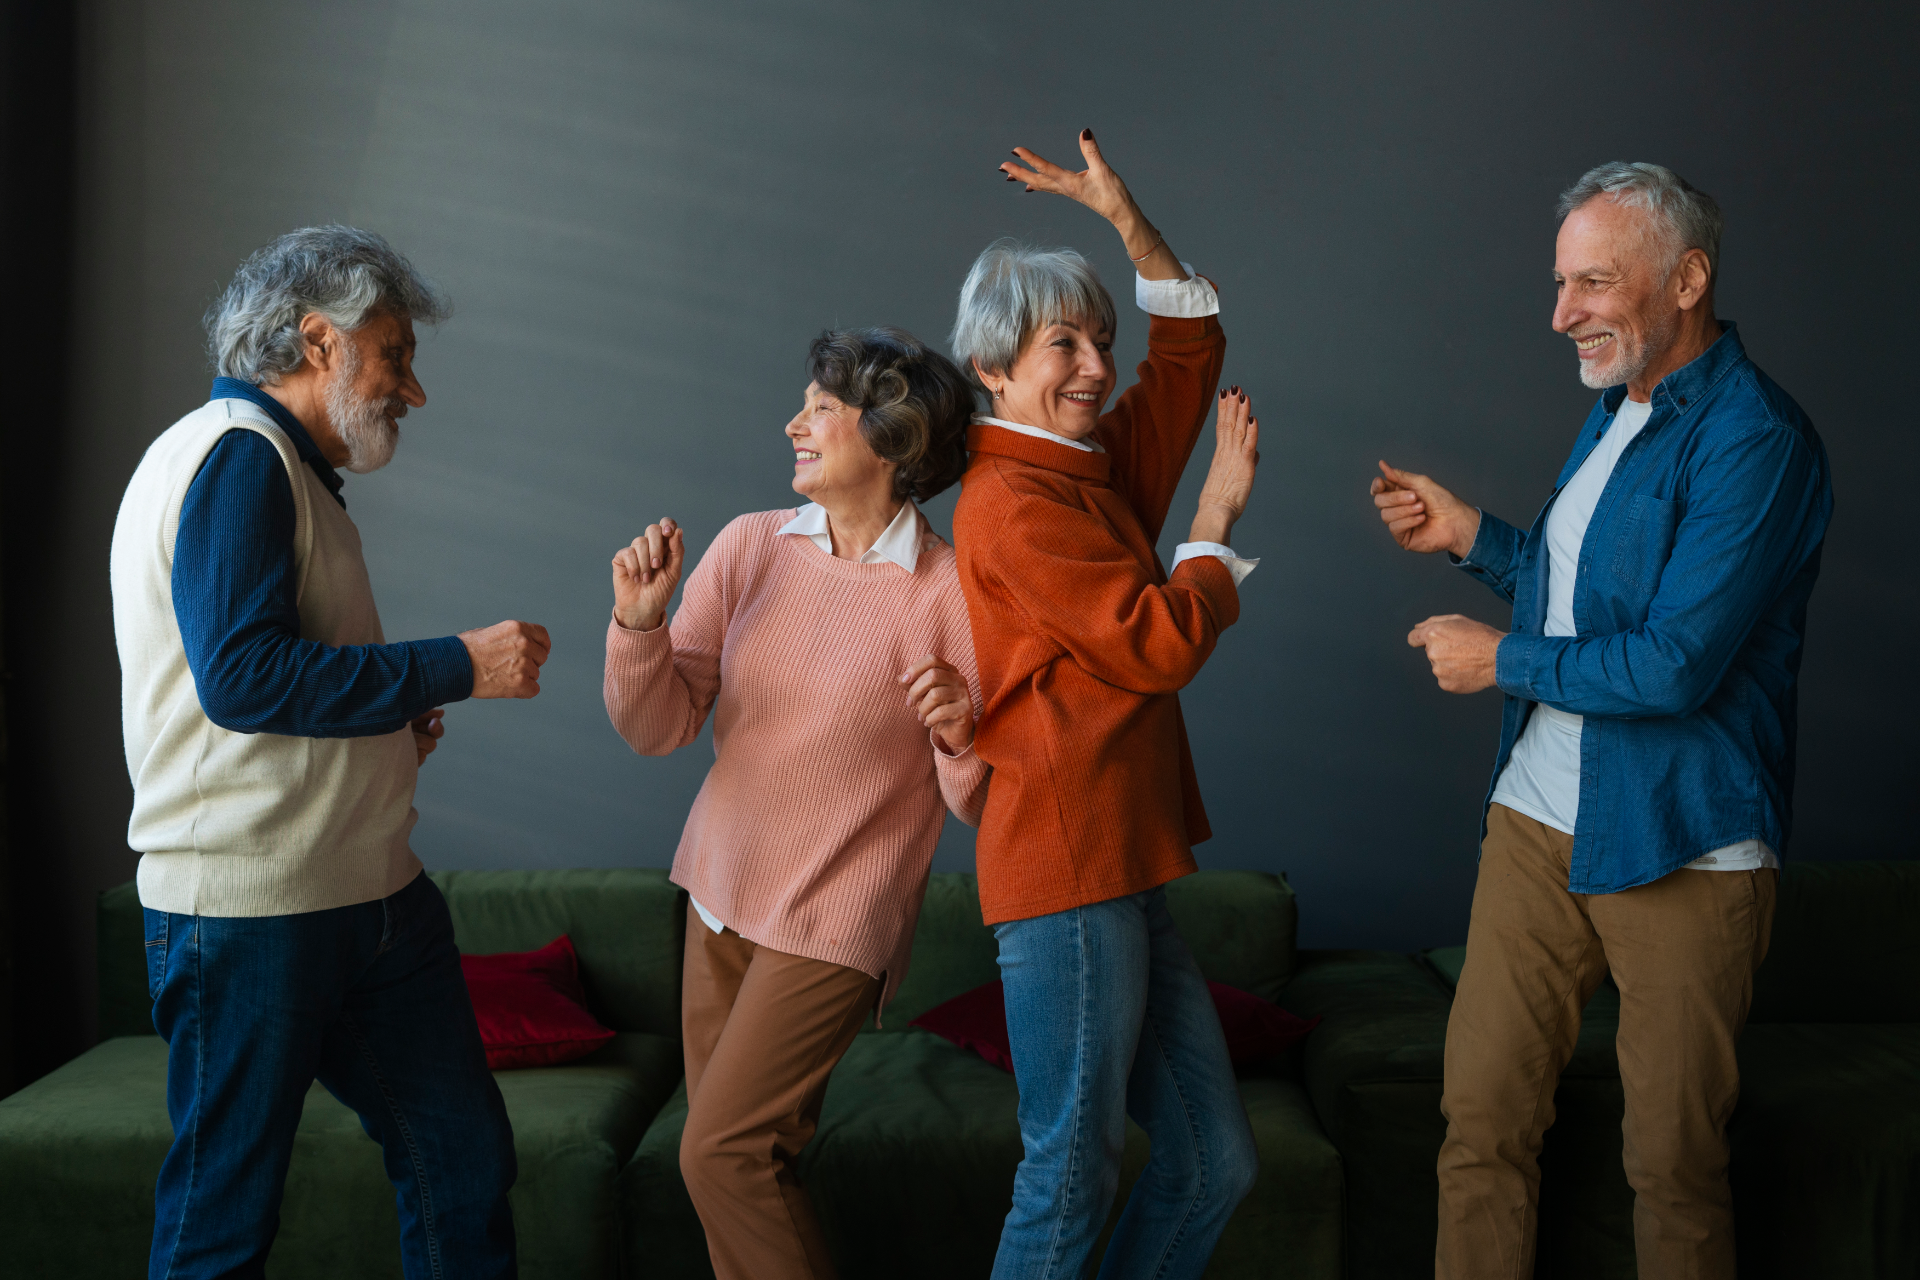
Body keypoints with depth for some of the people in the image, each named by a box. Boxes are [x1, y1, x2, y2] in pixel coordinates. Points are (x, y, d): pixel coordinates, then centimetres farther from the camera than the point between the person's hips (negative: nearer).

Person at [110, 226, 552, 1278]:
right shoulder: (236, 453, -12)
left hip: (369, 893, 10)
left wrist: (392, 721, 10)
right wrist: (455, 668, -18)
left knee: (462, 1158, 11)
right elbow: (239, 675, -23)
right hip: (250, 905, -10)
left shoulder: (288, 471, 20)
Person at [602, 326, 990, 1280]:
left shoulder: (951, 595, -14)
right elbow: (658, 729, -1)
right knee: (739, 1151, 14)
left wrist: (961, 736, -29)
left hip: (835, 920, -5)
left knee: (721, 1151, -7)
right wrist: (640, 622, -17)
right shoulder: (750, 545, -1)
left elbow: (984, 807, -9)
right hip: (721, 892, 5)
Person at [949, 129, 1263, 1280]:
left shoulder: (1099, 466, 15)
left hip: (1126, 870, 9)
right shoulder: (1012, 502, -12)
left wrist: (1124, 214, 16)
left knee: (1214, 1165, 12)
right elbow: (1162, 645, -14)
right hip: (1067, 873, -9)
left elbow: (1192, 340, 27)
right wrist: (1219, 514, 0)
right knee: (1071, 1183, -2)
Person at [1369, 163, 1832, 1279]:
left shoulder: (1753, 439, -16)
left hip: (1680, 847, -8)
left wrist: (1502, 661, -10)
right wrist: (1472, 537, 10)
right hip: (1538, 817, 8)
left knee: (1675, 1162, 6)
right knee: (1482, 1119, 8)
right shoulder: (1618, 410, 13)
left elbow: (1676, 664, -23)